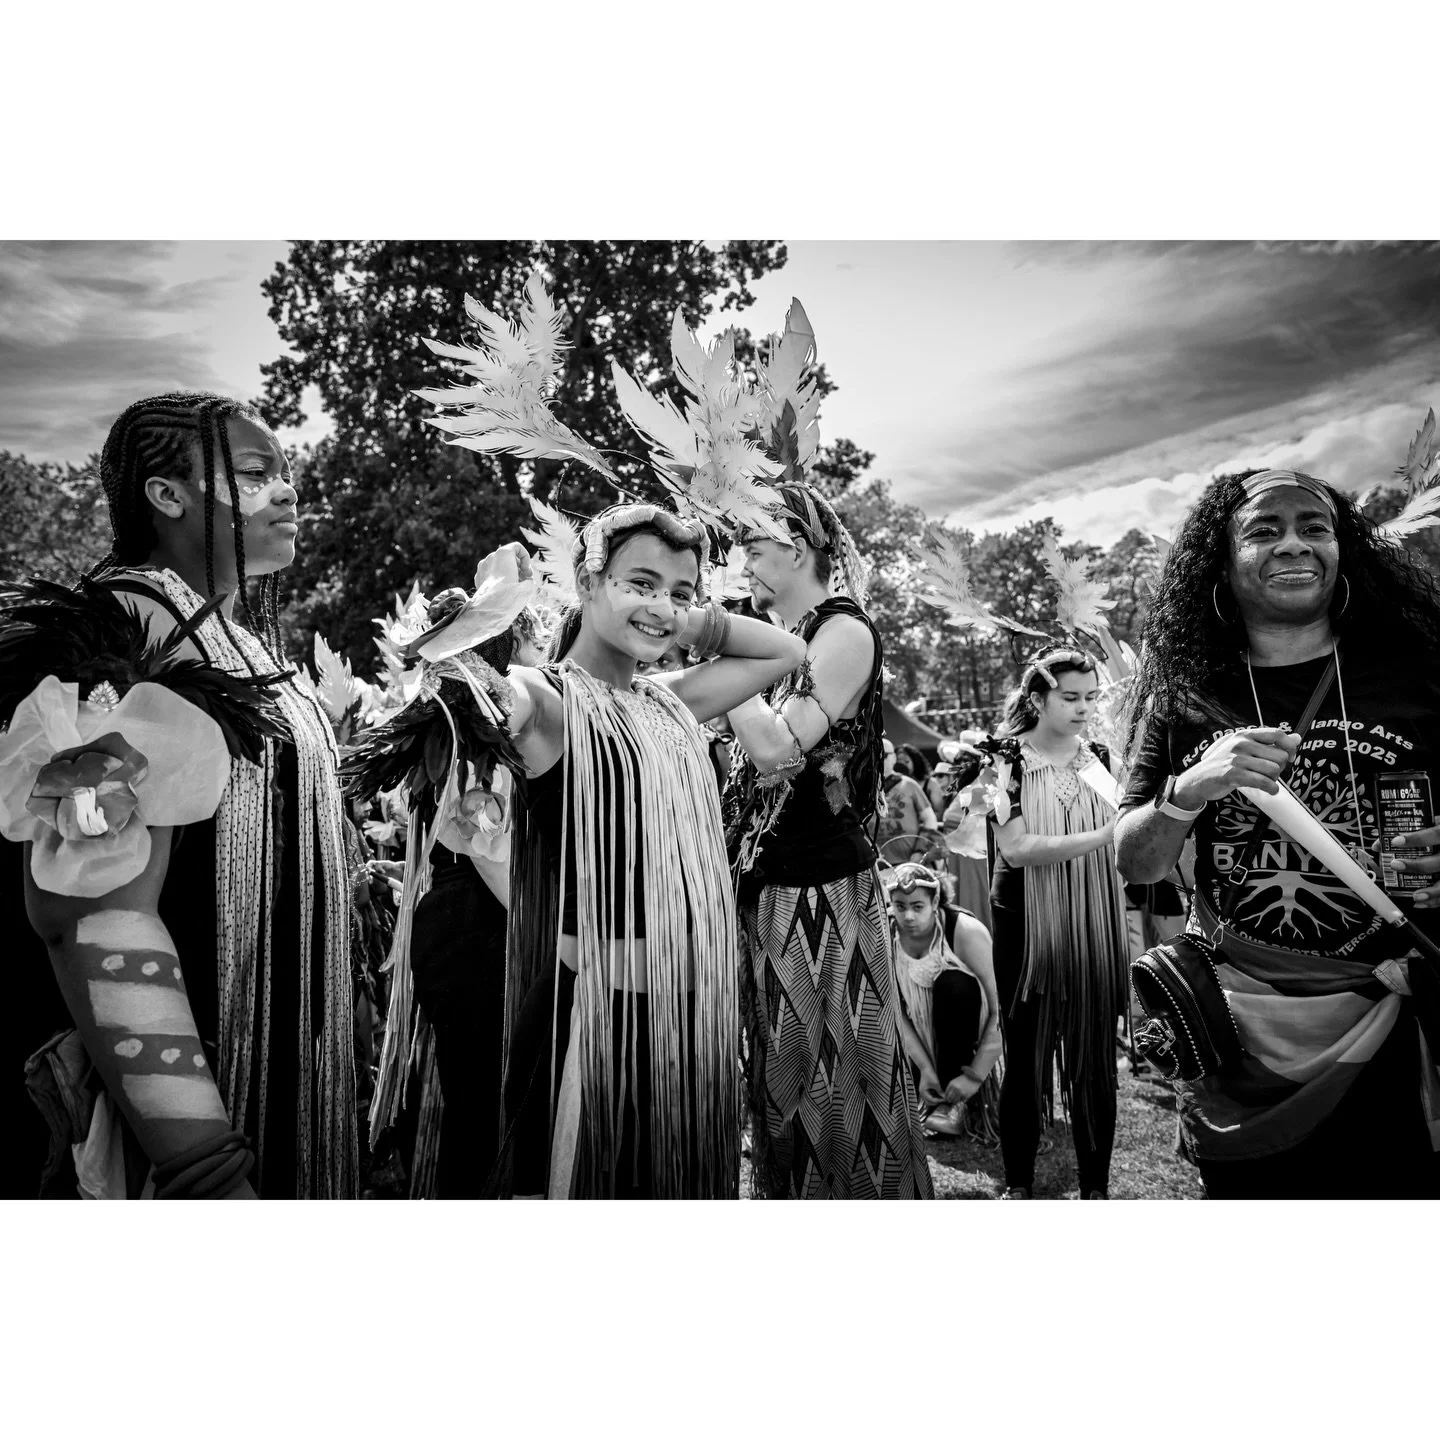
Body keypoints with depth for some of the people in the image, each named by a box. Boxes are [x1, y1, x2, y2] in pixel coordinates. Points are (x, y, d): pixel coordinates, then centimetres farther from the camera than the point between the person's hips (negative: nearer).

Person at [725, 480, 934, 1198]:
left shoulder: (845, 631, -11)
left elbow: (777, 746, -23)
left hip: (822, 894, -8)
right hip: (765, 889, 8)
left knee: (832, 1090, 4)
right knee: (779, 1088, 18)